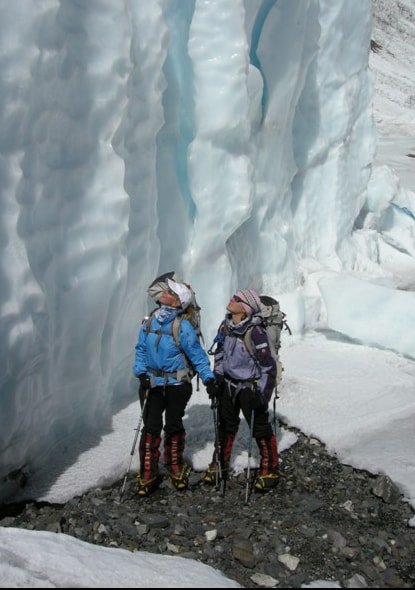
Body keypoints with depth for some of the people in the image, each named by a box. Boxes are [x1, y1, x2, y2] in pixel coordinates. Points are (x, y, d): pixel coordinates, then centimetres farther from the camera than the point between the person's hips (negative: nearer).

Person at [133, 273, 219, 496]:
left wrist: (209, 379, -15)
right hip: (152, 384, 3)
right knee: (151, 427, 2)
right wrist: (141, 373, -7)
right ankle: (147, 473, 11)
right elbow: (140, 350, 6)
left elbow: (197, 355, -12)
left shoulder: (183, 326, -15)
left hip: (177, 385, -3)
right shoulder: (148, 323, -1)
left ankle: (175, 467, 31)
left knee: (173, 426, 11)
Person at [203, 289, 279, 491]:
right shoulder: (225, 326, -3)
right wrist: (216, 379, 11)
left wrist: (262, 394, -20)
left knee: (260, 428, 5)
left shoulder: (255, 332, -24)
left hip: (250, 387, -7)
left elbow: (268, 365, -21)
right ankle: (220, 464, 34)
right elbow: (219, 353, 13)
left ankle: (270, 470, 21)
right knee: (226, 426, 18)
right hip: (229, 385, 7)